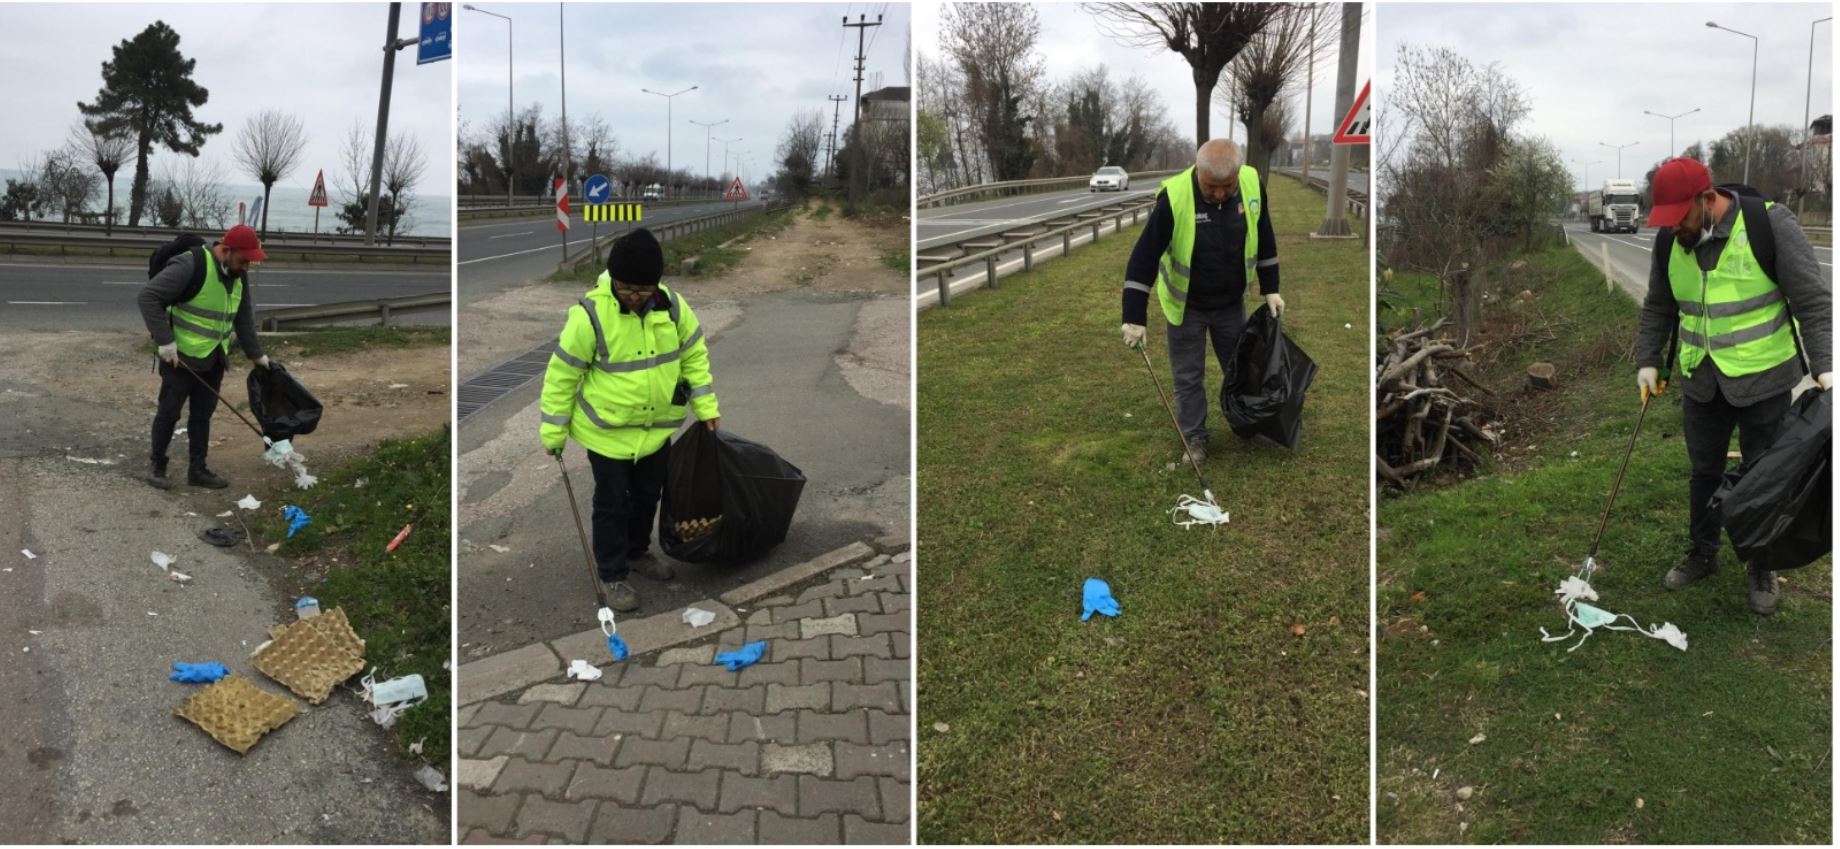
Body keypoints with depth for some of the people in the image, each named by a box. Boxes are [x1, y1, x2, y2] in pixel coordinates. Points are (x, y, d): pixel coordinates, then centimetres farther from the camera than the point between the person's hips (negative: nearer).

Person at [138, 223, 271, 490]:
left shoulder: (238, 276, 4)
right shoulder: (191, 265, -21)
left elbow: (244, 319, 16)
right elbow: (149, 296, -23)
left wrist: (256, 354, 19)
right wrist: (165, 340, -25)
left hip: (213, 360, 7)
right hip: (180, 357, -7)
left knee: (203, 414, 12)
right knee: (169, 412, 3)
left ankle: (197, 470, 20)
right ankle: (157, 465, 19)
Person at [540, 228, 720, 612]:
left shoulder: (673, 306, -11)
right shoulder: (591, 314, -23)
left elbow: (694, 356, 3)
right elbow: (562, 374, -14)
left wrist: (706, 407, 3)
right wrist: (554, 431, -8)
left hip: (657, 428, 4)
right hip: (607, 431, -4)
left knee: (648, 495, 21)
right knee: (612, 504, 9)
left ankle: (637, 552, 45)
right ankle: (613, 575, 25)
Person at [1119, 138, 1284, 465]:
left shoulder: (1251, 184, -17)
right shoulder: (1175, 196, -29)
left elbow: (1263, 238, 1)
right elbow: (1144, 257, -25)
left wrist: (1270, 288, 6)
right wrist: (1135, 317, -25)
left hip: (1231, 303, 3)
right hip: (1186, 306, -3)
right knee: (1189, 377, 8)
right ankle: (1195, 438, 25)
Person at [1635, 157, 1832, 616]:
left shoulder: (1770, 224, -18)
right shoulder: (1670, 240, -3)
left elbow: (1813, 300, -17)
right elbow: (1658, 309, 11)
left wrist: (1825, 366, -25)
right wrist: (1648, 361, 7)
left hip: (1763, 380, -4)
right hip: (1701, 382, 4)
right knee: (1704, 472, 16)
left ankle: (1762, 570, 25)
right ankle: (1702, 554, 33)